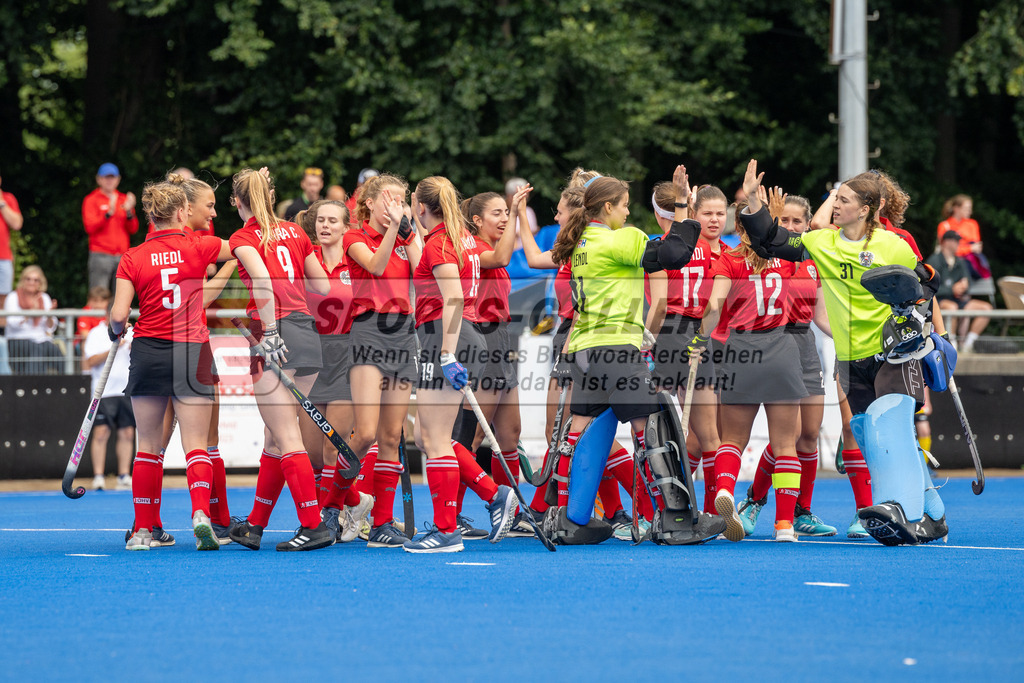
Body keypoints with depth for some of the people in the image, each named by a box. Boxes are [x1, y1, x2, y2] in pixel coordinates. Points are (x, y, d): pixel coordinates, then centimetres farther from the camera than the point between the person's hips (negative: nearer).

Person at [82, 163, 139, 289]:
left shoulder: (124, 199, 15)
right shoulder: (91, 200, 4)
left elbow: (133, 229, 12)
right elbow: (90, 228, -9)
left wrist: (129, 212, -6)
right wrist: (109, 213, -19)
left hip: (122, 255, 4)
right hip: (101, 256, -4)